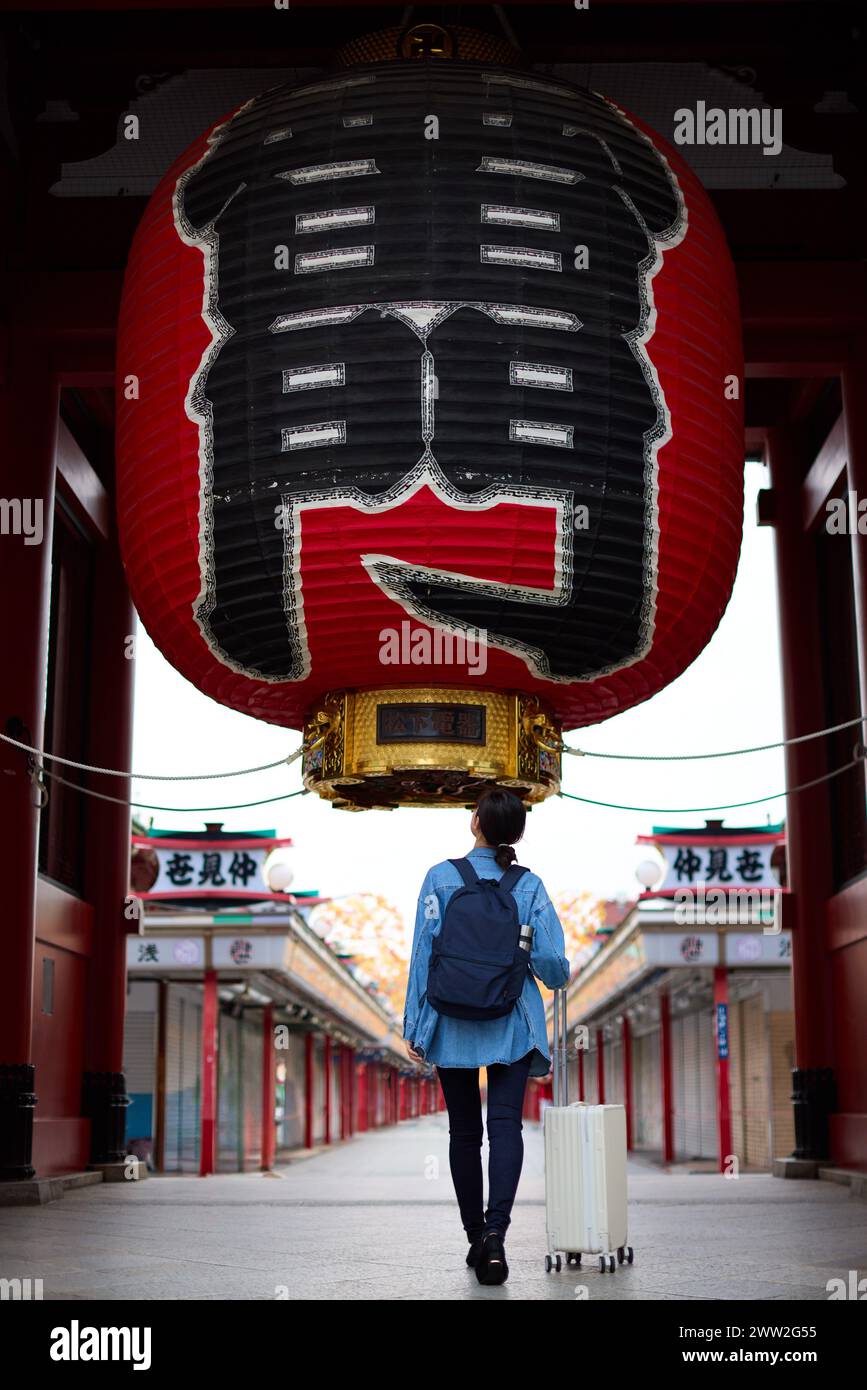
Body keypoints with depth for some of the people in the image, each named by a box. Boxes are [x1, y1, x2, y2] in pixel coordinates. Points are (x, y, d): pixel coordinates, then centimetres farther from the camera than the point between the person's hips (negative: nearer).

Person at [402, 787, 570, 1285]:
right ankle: (495, 1230, -23)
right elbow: (552, 962, -3)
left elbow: (424, 953, -6)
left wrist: (414, 1025, -1)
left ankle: (476, 1236, 18)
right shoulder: (530, 886, -1)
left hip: (452, 1024, 1)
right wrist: (561, 977, 22)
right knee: (506, 1124, -5)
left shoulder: (442, 877, -4)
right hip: (512, 1024, 0)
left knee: (465, 1133, 11)